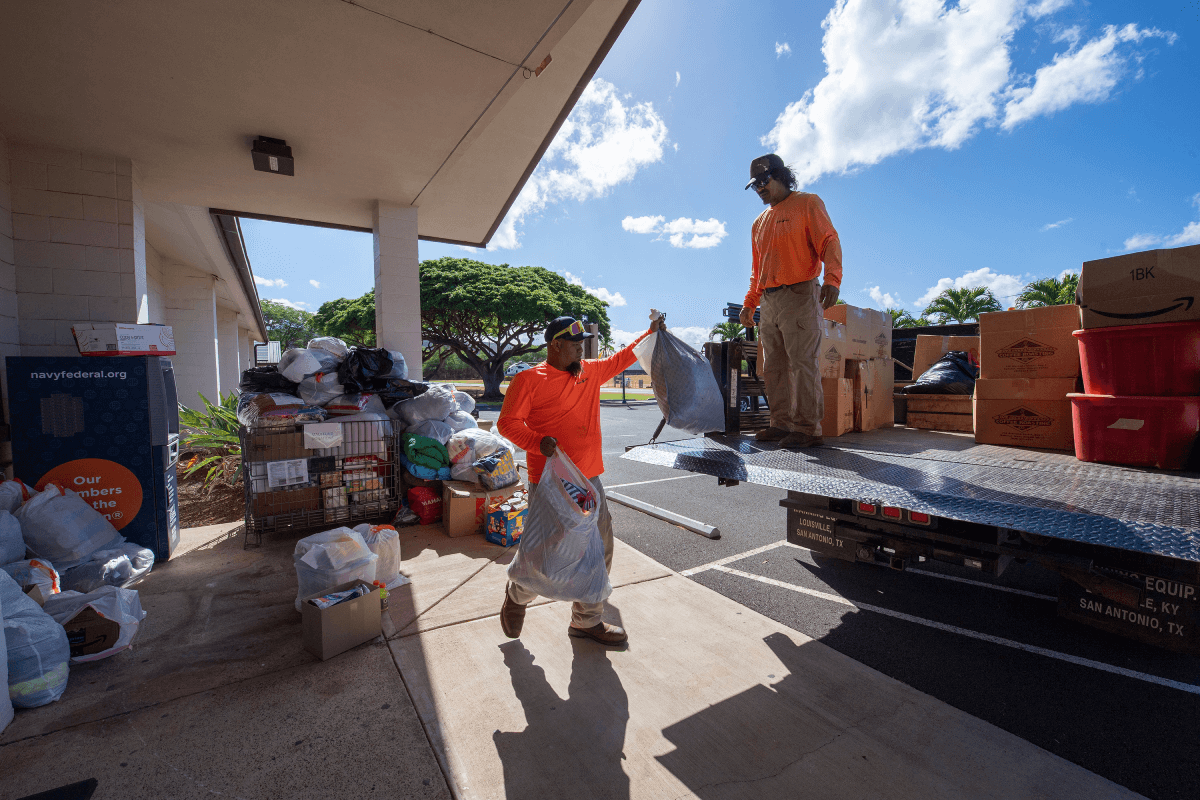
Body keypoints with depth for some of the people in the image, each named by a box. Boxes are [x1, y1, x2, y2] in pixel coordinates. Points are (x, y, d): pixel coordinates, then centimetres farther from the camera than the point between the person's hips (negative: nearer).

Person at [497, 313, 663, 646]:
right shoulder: (529, 379, -7)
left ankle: (587, 620, 33)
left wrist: (650, 333, 34)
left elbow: (619, 359, 28)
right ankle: (517, 597, 39)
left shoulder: (590, 372, 12)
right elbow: (508, 422, -11)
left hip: (590, 482, 7)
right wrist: (537, 441, -27)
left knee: (600, 553, 12)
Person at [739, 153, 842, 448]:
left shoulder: (808, 203, 7)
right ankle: (782, 424, 8)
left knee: (802, 363, -11)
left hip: (799, 295, -6)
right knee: (774, 367, 3)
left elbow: (829, 242, -5)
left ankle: (807, 427, -7)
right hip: (769, 302, 7)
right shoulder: (759, 222, 25)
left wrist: (831, 278, -22)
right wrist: (749, 304, 18)